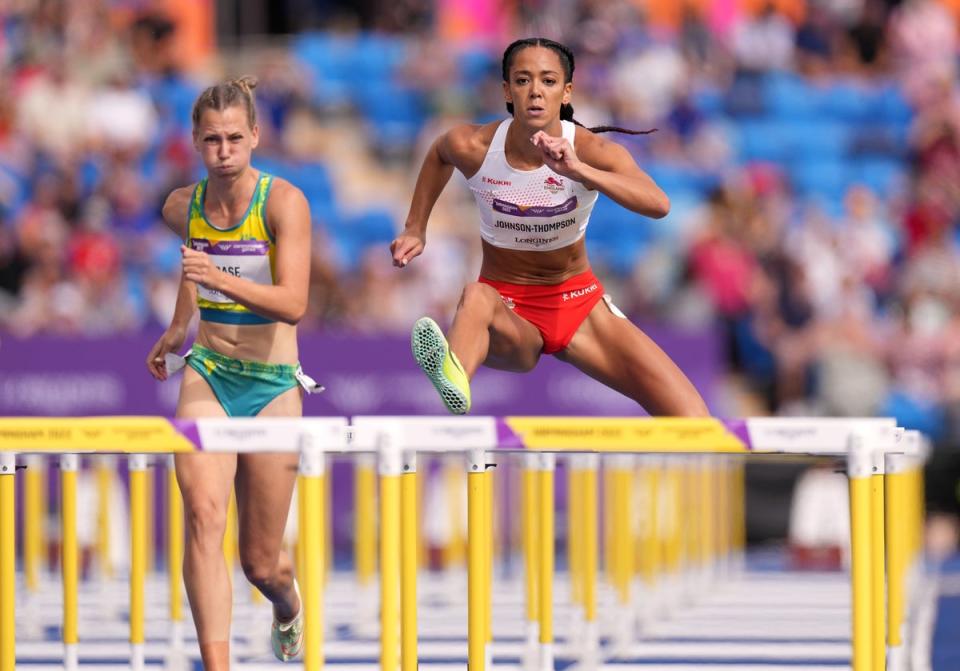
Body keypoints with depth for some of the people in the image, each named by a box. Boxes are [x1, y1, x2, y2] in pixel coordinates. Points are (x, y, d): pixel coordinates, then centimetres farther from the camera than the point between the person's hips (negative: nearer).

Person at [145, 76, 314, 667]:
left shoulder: (283, 202, -13)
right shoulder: (182, 208, 1)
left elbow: (293, 304, -24)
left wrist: (221, 279, -37)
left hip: (272, 384, -2)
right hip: (207, 376, 2)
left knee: (261, 563, 7)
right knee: (203, 513, -25)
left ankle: (288, 603, 45)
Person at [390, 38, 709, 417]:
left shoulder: (591, 151, -16)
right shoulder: (473, 147, -12)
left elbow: (658, 204, -36)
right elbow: (439, 154, 16)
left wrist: (578, 171, -49)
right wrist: (415, 230, 12)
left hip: (577, 301, 1)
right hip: (507, 307, -1)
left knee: (689, 416, -18)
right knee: (476, 297, -42)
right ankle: (454, 380, -73)